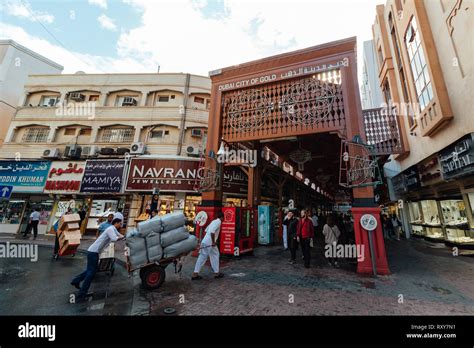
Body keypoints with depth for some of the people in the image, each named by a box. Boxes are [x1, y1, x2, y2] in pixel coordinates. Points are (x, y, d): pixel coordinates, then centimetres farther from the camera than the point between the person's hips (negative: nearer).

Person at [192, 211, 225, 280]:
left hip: (204, 241, 8)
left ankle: (195, 274, 14)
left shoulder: (213, 221, 17)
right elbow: (212, 232, -24)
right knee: (215, 257, 9)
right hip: (209, 243, -8)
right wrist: (213, 242, -20)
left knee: (202, 258, 12)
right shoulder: (218, 222, -10)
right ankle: (216, 273, 21)